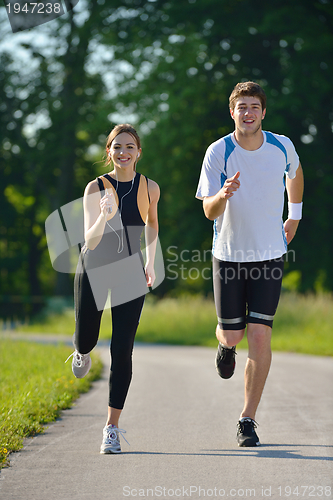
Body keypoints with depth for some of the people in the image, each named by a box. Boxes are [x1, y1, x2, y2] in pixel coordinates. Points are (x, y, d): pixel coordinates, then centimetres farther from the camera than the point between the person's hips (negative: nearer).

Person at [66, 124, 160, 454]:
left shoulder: (150, 188, -3)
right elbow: (91, 241, -19)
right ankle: (83, 352, 49)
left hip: (130, 274, 1)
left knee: (122, 351, -5)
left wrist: (150, 262, 17)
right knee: (86, 340, 8)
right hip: (94, 269, -1)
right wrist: (104, 217, -38)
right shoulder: (96, 189, -12)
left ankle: (112, 427, 2)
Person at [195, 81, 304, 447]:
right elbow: (209, 212, -13)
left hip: (269, 255, 1)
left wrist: (294, 217, 21)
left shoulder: (282, 147, -4)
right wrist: (224, 194, -34)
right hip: (229, 254, 0)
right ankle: (225, 344, 45)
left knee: (260, 338, -8)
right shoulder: (218, 152, -11)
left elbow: (295, 174, 21)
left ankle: (248, 420, 1)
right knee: (232, 335, 4)